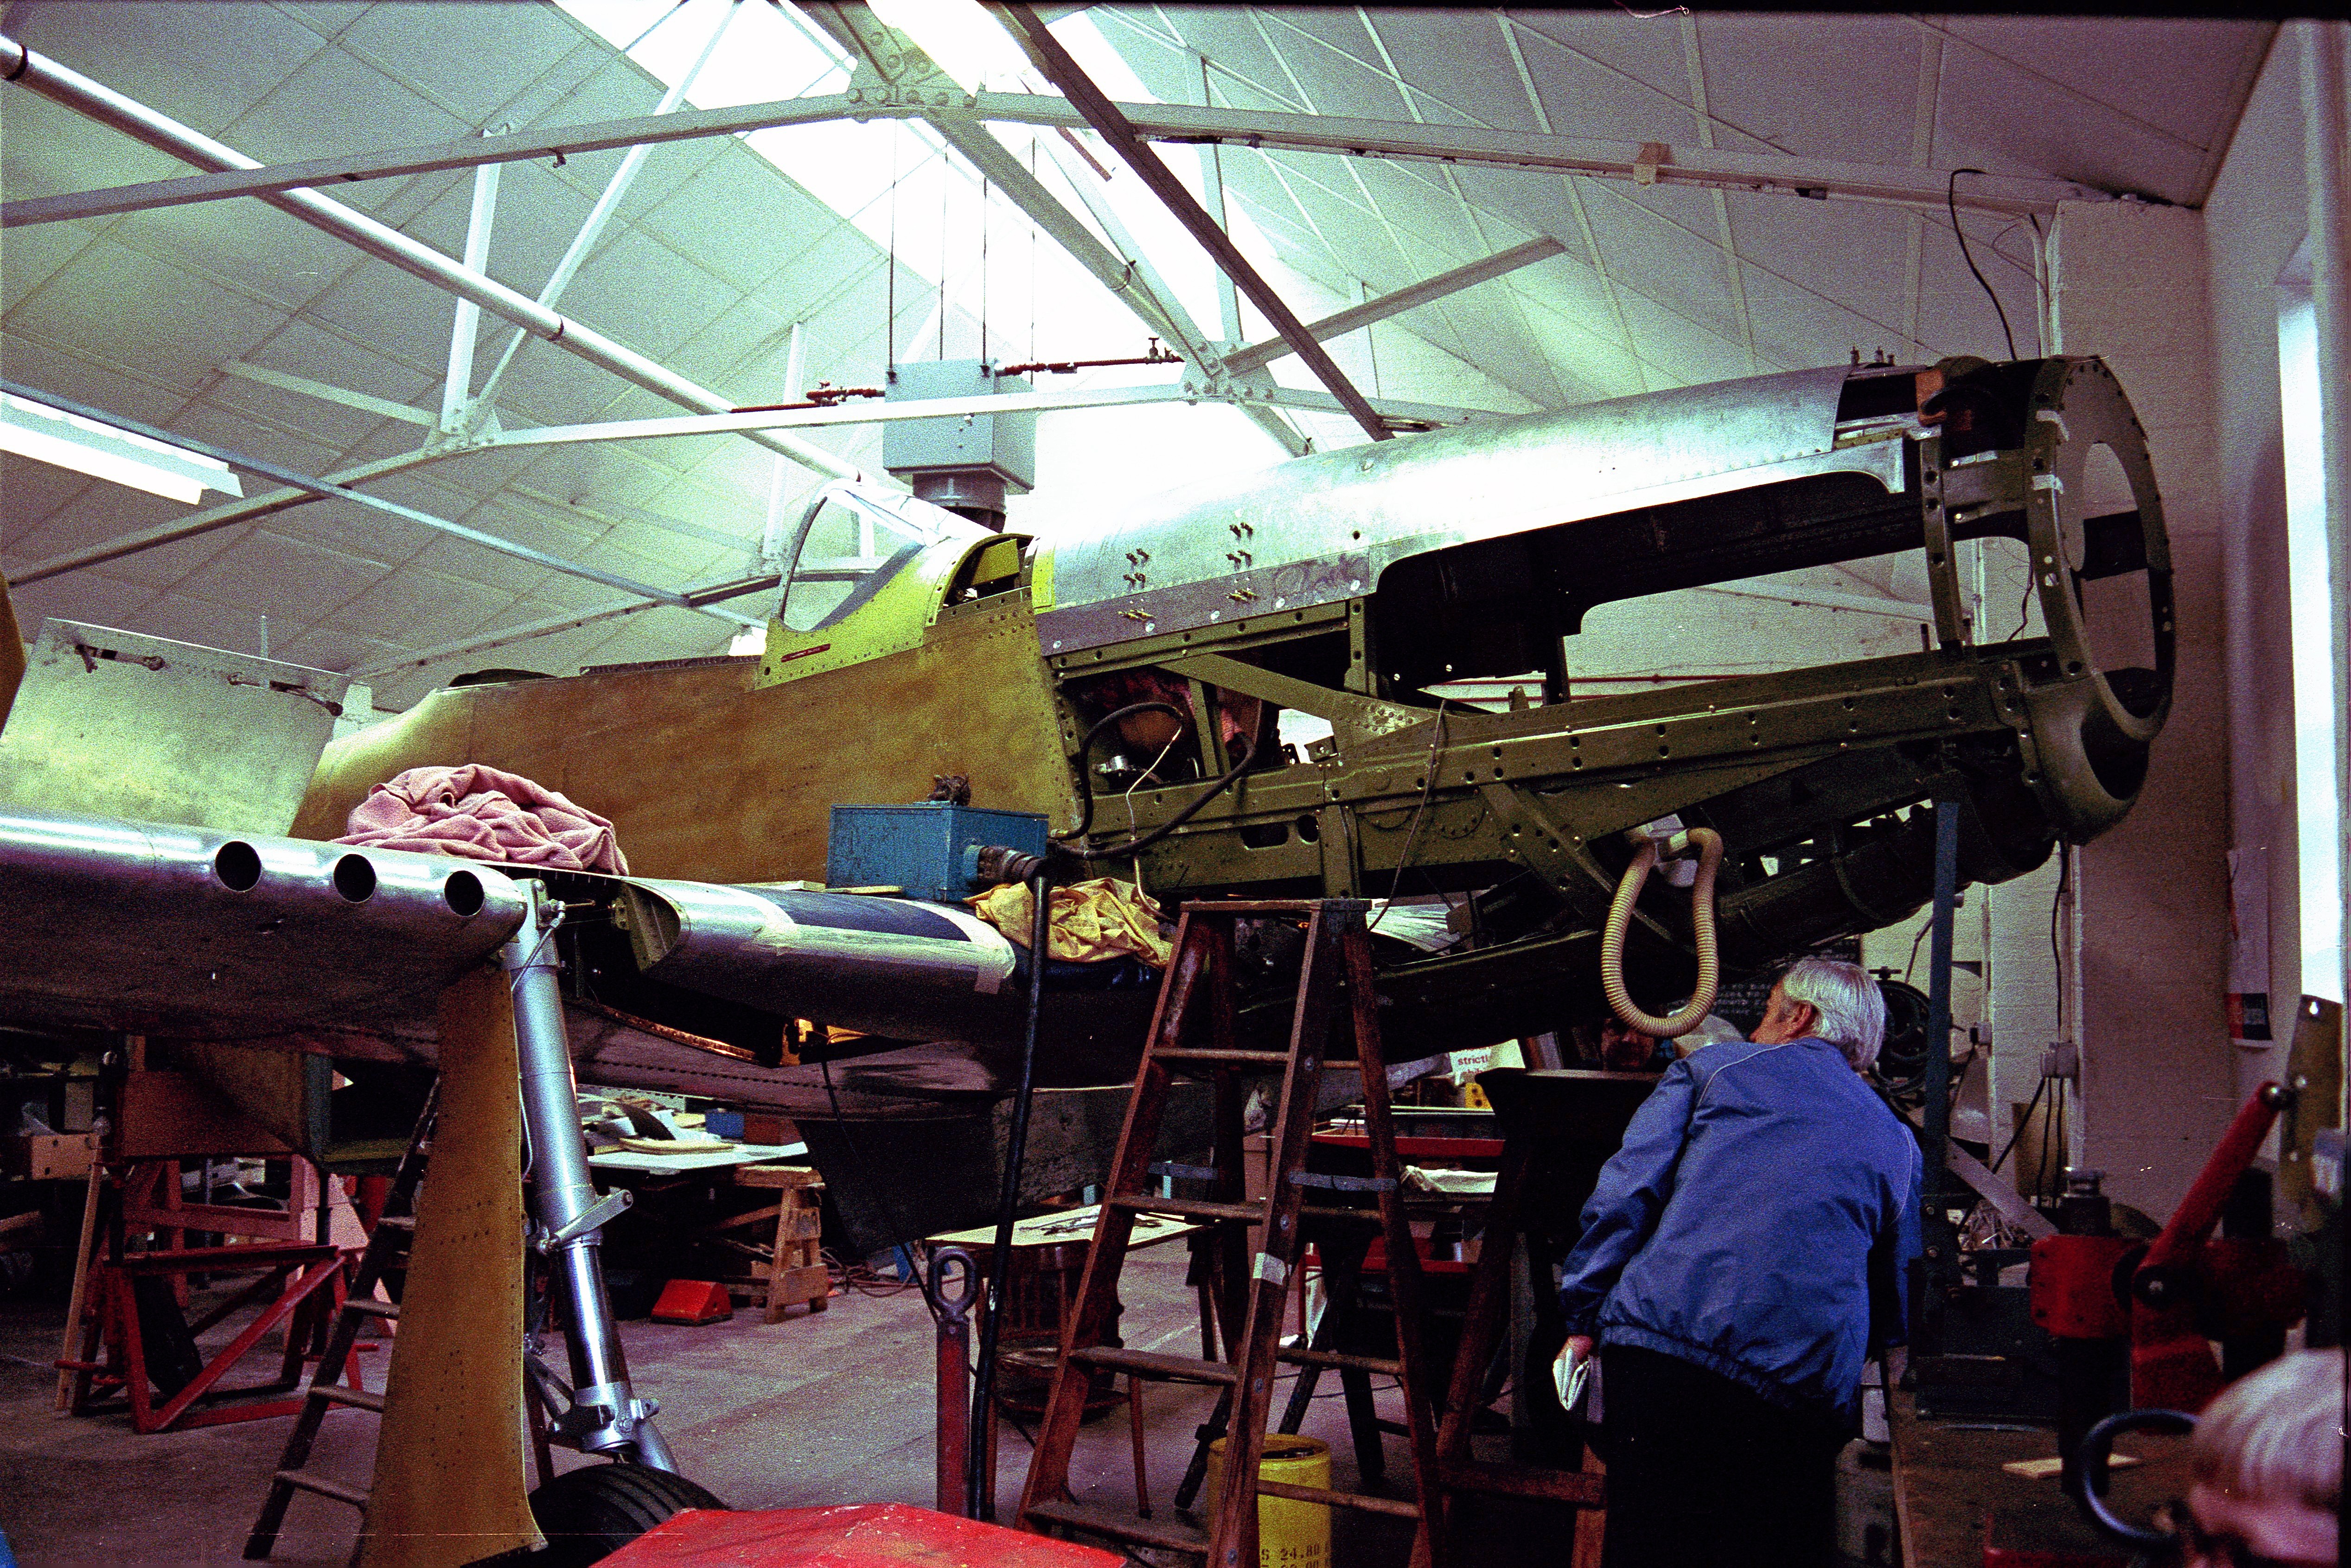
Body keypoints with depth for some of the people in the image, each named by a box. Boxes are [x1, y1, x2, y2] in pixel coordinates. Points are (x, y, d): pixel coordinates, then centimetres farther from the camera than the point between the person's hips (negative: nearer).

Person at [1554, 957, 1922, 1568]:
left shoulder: (1710, 1066, 15)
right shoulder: (1898, 1141, 24)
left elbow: (1625, 1193, 3)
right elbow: (1890, 1314, 27)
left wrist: (1584, 1321, 5)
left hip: (1661, 1345, -2)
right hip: (1804, 1393, 3)